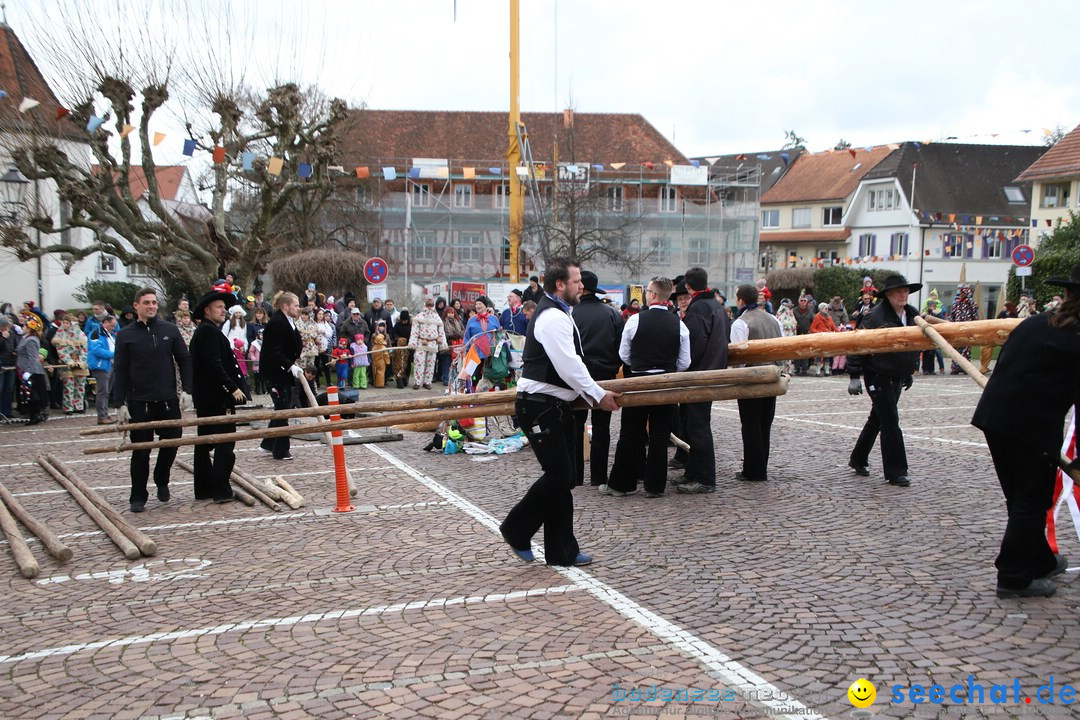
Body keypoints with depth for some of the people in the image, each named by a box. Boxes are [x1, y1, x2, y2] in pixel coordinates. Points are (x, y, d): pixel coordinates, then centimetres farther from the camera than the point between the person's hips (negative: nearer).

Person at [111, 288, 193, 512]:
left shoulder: (169, 330, 4)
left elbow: (184, 360, 7)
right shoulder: (125, 335, 0)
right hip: (139, 403, -1)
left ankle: (162, 481, 32)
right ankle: (138, 497, 13)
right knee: (141, 451, 3)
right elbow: (120, 371, 1)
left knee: (172, 442, 6)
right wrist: (119, 403, -4)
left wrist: (187, 390, -3)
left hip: (168, 400, 2)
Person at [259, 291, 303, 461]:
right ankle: (281, 450, 3)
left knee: (283, 408, 16)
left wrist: (293, 364, 11)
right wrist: (290, 366, -30)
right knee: (282, 409, -5)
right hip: (275, 372, -10)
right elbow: (274, 352, -24)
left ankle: (269, 443, 28)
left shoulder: (288, 322, 13)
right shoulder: (277, 323, -19)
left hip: (284, 372, 10)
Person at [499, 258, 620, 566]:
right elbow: (568, 366, -22)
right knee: (558, 474, -9)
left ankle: (562, 551, 15)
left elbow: (569, 364, 20)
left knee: (562, 477, 10)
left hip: (555, 406, 11)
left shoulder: (556, 314, 16)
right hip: (540, 408, -11)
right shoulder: (553, 317, -17)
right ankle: (515, 531, 8)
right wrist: (599, 395, -14)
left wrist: (592, 395, 15)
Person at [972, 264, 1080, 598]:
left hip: (994, 417, 8)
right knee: (1032, 502, 5)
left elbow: (1004, 368, 16)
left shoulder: (1034, 323, 11)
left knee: (1021, 497, 20)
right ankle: (1014, 578, 10)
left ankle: (1040, 561, 37)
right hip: (1034, 428, -8)